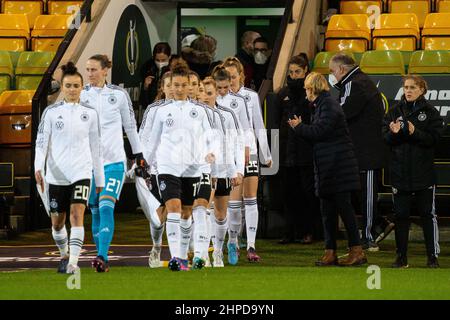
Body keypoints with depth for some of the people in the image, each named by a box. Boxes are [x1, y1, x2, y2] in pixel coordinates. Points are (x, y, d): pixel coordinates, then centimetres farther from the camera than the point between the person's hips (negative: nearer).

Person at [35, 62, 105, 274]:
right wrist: (38, 168, -19)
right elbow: (41, 141, -4)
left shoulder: (90, 113, 5)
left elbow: (96, 147, 11)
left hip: (81, 172, -1)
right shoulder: (51, 112, 1)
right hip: (56, 175, 1)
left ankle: (73, 262, -22)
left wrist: (100, 178, 12)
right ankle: (64, 255, 34)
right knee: (57, 222, 10)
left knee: (77, 214, -18)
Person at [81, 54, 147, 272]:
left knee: (106, 206, -17)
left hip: (114, 160, -2)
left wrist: (138, 154, 15)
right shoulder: (81, 95, 3)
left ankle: (103, 257, -26)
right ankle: (102, 259, 14)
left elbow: (130, 125, 12)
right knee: (95, 212, 6)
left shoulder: (119, 94, 2)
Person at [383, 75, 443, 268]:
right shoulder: (395, 111, 8)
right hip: (400, 172, 3)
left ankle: (433, 256, 6)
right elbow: (385, 138, 5)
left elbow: (434, 138, -9)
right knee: (400, 215, 5)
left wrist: (415, 133, -22)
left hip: (424, 173, -3)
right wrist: (393, 133, -17)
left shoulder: (430, 112, -1)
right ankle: (401, 257, 12)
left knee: (427, 214, 1)